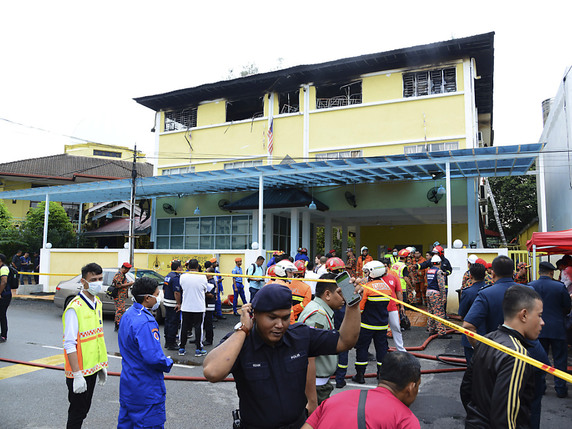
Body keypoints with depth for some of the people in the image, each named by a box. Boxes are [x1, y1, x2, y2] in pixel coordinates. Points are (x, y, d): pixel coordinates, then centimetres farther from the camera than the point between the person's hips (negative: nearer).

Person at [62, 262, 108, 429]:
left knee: (84, 409, 19)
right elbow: (69, 345, -21)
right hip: (80, 371, -8)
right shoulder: (74, 308, -20)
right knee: (77, 412, 5)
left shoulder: (97, 303, 6)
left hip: (93, 368, 8)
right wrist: (77, 375, -22)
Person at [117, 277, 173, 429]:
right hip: (146, 388, -9)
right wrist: (168, 363, -12)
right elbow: (153, 357, -33)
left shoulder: (128, 314, 4)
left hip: (128, 384, 10)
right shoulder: (145, 322, -27)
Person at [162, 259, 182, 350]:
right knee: (173, 323, -3)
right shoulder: (176, 277, -19)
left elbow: (164, 289, 18)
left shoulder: (167, 276, 11)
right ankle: (171, 344, 2)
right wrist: (179, 304, -18)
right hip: (173, 304, -10)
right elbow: (176, 292, -24)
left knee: (168, 322, 16)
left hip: (166, 302, 10)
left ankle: (167, 342, 25)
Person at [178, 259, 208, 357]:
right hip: (199, 307, -2)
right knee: (198, 327, 7)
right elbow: (206, 289, 2)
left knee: (184, 327, 12)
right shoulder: (202, 277, -12)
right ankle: (198, 349, 11)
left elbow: (182, 288, 8)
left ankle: (182, 348, 20)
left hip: (185, 307, 2)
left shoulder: (183, 276, -7)